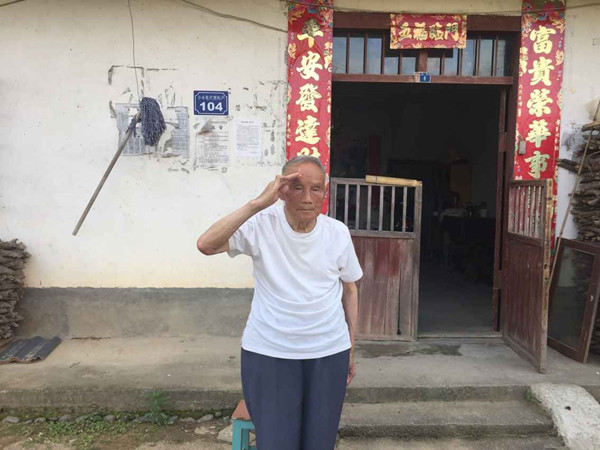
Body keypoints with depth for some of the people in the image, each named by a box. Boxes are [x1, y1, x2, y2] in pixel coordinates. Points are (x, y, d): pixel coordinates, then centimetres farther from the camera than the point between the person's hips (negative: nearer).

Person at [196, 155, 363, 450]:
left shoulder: (338, 233, -3)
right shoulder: (262, 225, -11)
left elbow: (349, 289, 9)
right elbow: (205, 245, -25)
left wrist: (351, 347, 13)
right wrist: (257, 203, -29)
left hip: (329, 354, 3)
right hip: (269, 353, -2)